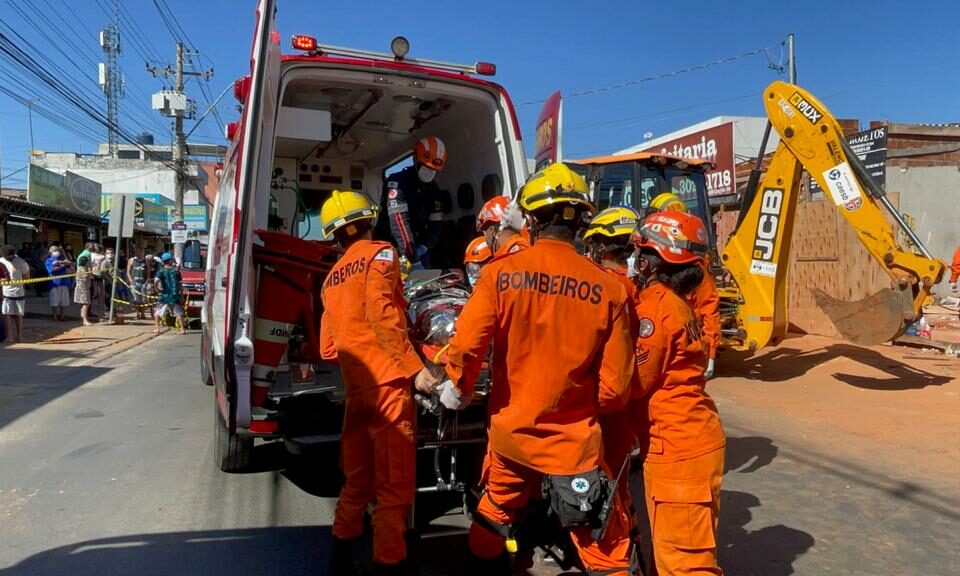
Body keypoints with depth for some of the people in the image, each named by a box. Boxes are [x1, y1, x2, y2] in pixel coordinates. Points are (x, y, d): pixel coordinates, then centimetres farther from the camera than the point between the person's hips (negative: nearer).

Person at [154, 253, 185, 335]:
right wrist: (181, 296, 12)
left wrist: (157, 289, 0)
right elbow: (180, 285, 4)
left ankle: (157, 328, 10)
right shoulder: (176, 271, 4)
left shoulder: (161, 271, -1)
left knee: (158, 312, 15)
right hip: (175, 296, 0)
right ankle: (182, 329, -3)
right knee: (179, 313, 5)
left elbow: (156, 281, -17)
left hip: (164, 295, 0)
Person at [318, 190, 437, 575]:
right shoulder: (380, 253, -1)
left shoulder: (331, 278, 19)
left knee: (358, 477, 19)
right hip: (387, 381, -7)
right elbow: (380, 313, -18)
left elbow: (327, 348, 16)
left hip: (355, 388, 8)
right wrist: (414, 368, -19)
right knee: (394, 483, -1)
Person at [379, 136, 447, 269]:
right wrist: (414, 261, -39)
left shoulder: (433, 188, 5)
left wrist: (424, 247, -15)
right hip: (392, 245, -6)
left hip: (418, 246, 6)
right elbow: (399, 221, -31)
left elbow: (436, 222, 5)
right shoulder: (397, 181, -18)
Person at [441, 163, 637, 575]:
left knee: (493, 515, 28)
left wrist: (459, 390, 6)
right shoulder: (608, 289, -13)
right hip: (572, 440, -2)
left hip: (510, 429, 3)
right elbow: (615, 387, -9)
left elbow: (465, 345, -15)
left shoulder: (499, 273, -11)